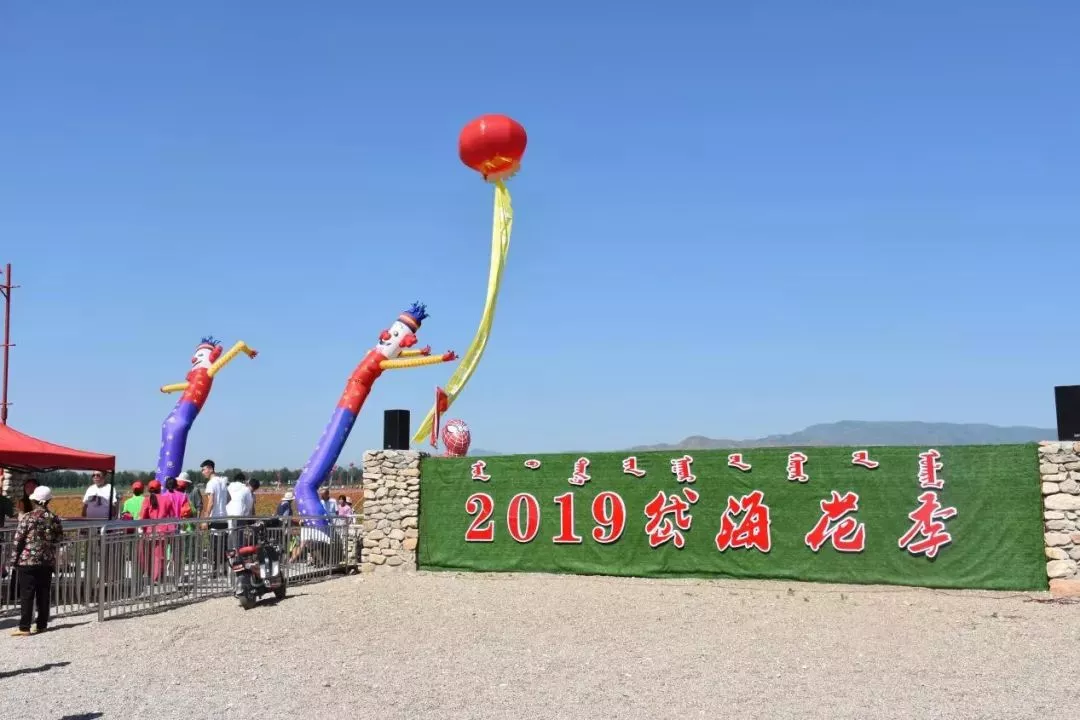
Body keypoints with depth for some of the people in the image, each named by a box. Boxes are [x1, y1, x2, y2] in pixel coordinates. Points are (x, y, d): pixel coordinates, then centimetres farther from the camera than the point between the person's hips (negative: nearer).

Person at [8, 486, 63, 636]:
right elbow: (59, 537, 11)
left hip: (28, 560, -4)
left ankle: (24, 627, -3)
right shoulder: (54, 519, 1)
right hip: (48, 561, 4)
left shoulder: (28, 517, -10)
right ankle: (42, 625, 13)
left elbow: (18, 539, -8)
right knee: (44, 594, 9)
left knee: (27, 595, -2)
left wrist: (14, 559, 0)